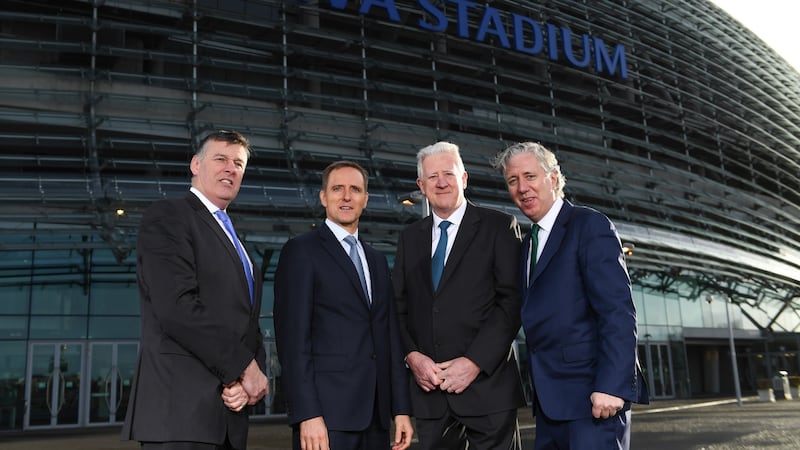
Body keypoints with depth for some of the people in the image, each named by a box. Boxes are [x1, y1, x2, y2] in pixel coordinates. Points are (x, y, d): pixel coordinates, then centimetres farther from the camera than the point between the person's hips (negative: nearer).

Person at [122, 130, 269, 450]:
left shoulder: (234, 243, 22)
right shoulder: (167, 216, -3)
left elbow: (248, 326, 15)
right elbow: (177, 307, -17)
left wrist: (248, 379, -5)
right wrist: (244, 368, -12)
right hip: (181, 409, -7)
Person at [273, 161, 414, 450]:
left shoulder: (378, 261, 18)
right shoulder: (301, 251, -2)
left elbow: (390, 337, 15)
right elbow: (293, 337, -10)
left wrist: (401, 409, 9)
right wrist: (307, 415, -17)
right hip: (326, 414, -6)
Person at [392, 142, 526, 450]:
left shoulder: (498, 226, 1)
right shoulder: (410, 237, 14)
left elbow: (512, 301, -7)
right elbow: (399, 307, 10)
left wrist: (474, 362, -13)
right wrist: (412, 356, -6)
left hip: (486, 384, -3)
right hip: (429, 389, 4)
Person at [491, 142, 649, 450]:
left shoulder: (590, 227, -7)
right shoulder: (528, 244, 16)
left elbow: (618, 312, -15)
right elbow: (537, 317, 14)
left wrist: (611, 386, -22)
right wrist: (540, 391, 8)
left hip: (593, 393, -7)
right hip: (550, 400, 7)